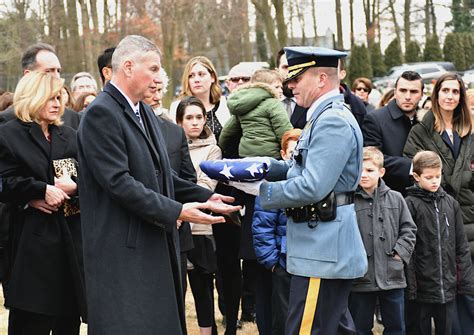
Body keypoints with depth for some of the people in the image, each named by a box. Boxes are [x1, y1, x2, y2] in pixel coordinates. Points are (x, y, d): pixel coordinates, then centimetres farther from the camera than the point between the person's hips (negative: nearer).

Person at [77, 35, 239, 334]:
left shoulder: (144, 111, 15)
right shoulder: (101, 113, -14)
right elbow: (118, 182, -21)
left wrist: (204, 196, 9)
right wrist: (176, 211, -22)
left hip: (155, 242, 9)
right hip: (123, 250, -9)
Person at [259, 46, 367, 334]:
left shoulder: (333, 122, -18)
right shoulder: (324, 117, 16)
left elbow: (311, 188, -25)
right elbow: (302, 169, 19)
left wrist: (260, 191, -15)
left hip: (322, 254, -11)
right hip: (326, 249, 11)